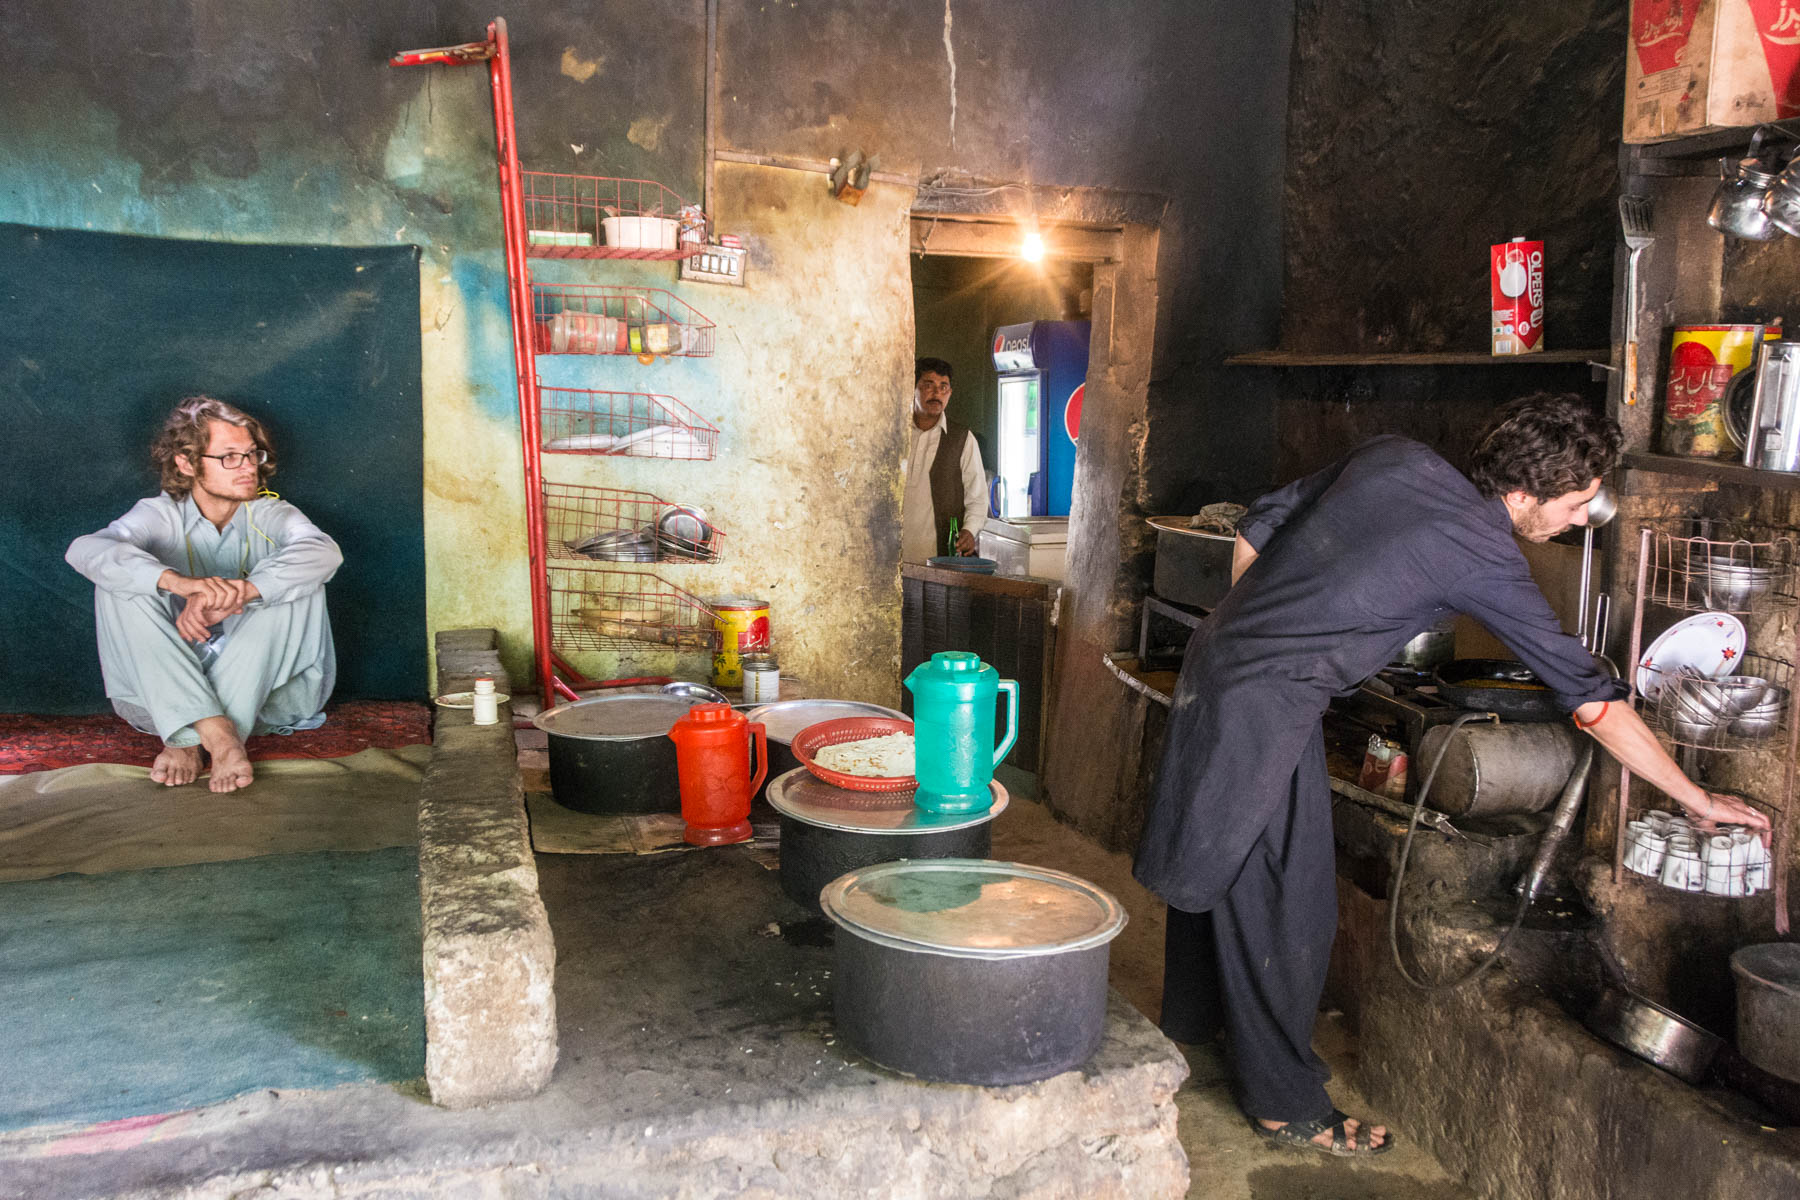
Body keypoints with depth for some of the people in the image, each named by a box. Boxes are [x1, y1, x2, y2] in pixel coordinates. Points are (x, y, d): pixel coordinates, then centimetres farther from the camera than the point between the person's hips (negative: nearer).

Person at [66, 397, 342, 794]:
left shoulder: (269, 514, -3)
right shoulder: (161, 516, -2)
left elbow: (325, 551, -27)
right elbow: (85, 550, -24)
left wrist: (237, 594, -42)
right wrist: (177, 581, -43)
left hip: (261, 687, 0)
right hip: (170, 694, 0)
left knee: (298, 584, -23)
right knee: (120, 584, -18)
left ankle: (189, 739, -27)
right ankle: (216, 731, -33)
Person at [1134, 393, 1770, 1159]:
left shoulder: (1393, 457, 5)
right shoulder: (1484, 558, -14)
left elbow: (1257, 528, 11)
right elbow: (1593, 699, -6)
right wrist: (1699, 801, 5)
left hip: (1217, 657, 9)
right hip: (1265, 705, -9)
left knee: (1214, 865, 24)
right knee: (1283, 906, 4)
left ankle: (1189, 1019, 44)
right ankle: (1287, 1103, 19)